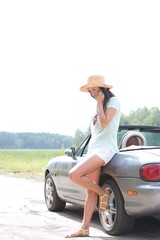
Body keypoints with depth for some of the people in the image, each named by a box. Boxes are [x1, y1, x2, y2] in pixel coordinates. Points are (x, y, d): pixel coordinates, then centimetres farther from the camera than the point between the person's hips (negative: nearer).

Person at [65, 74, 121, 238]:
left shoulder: (113, 101, -2)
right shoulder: (99, 106, 23)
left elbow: (104, 123, -15)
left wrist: (99, 103, -7)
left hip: (105, 148, -8)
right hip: (93, 148, 8)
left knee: (74, 175, -24)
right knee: (91, 192, 3)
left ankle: (103, 193, -5)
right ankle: (84, 229, 3)